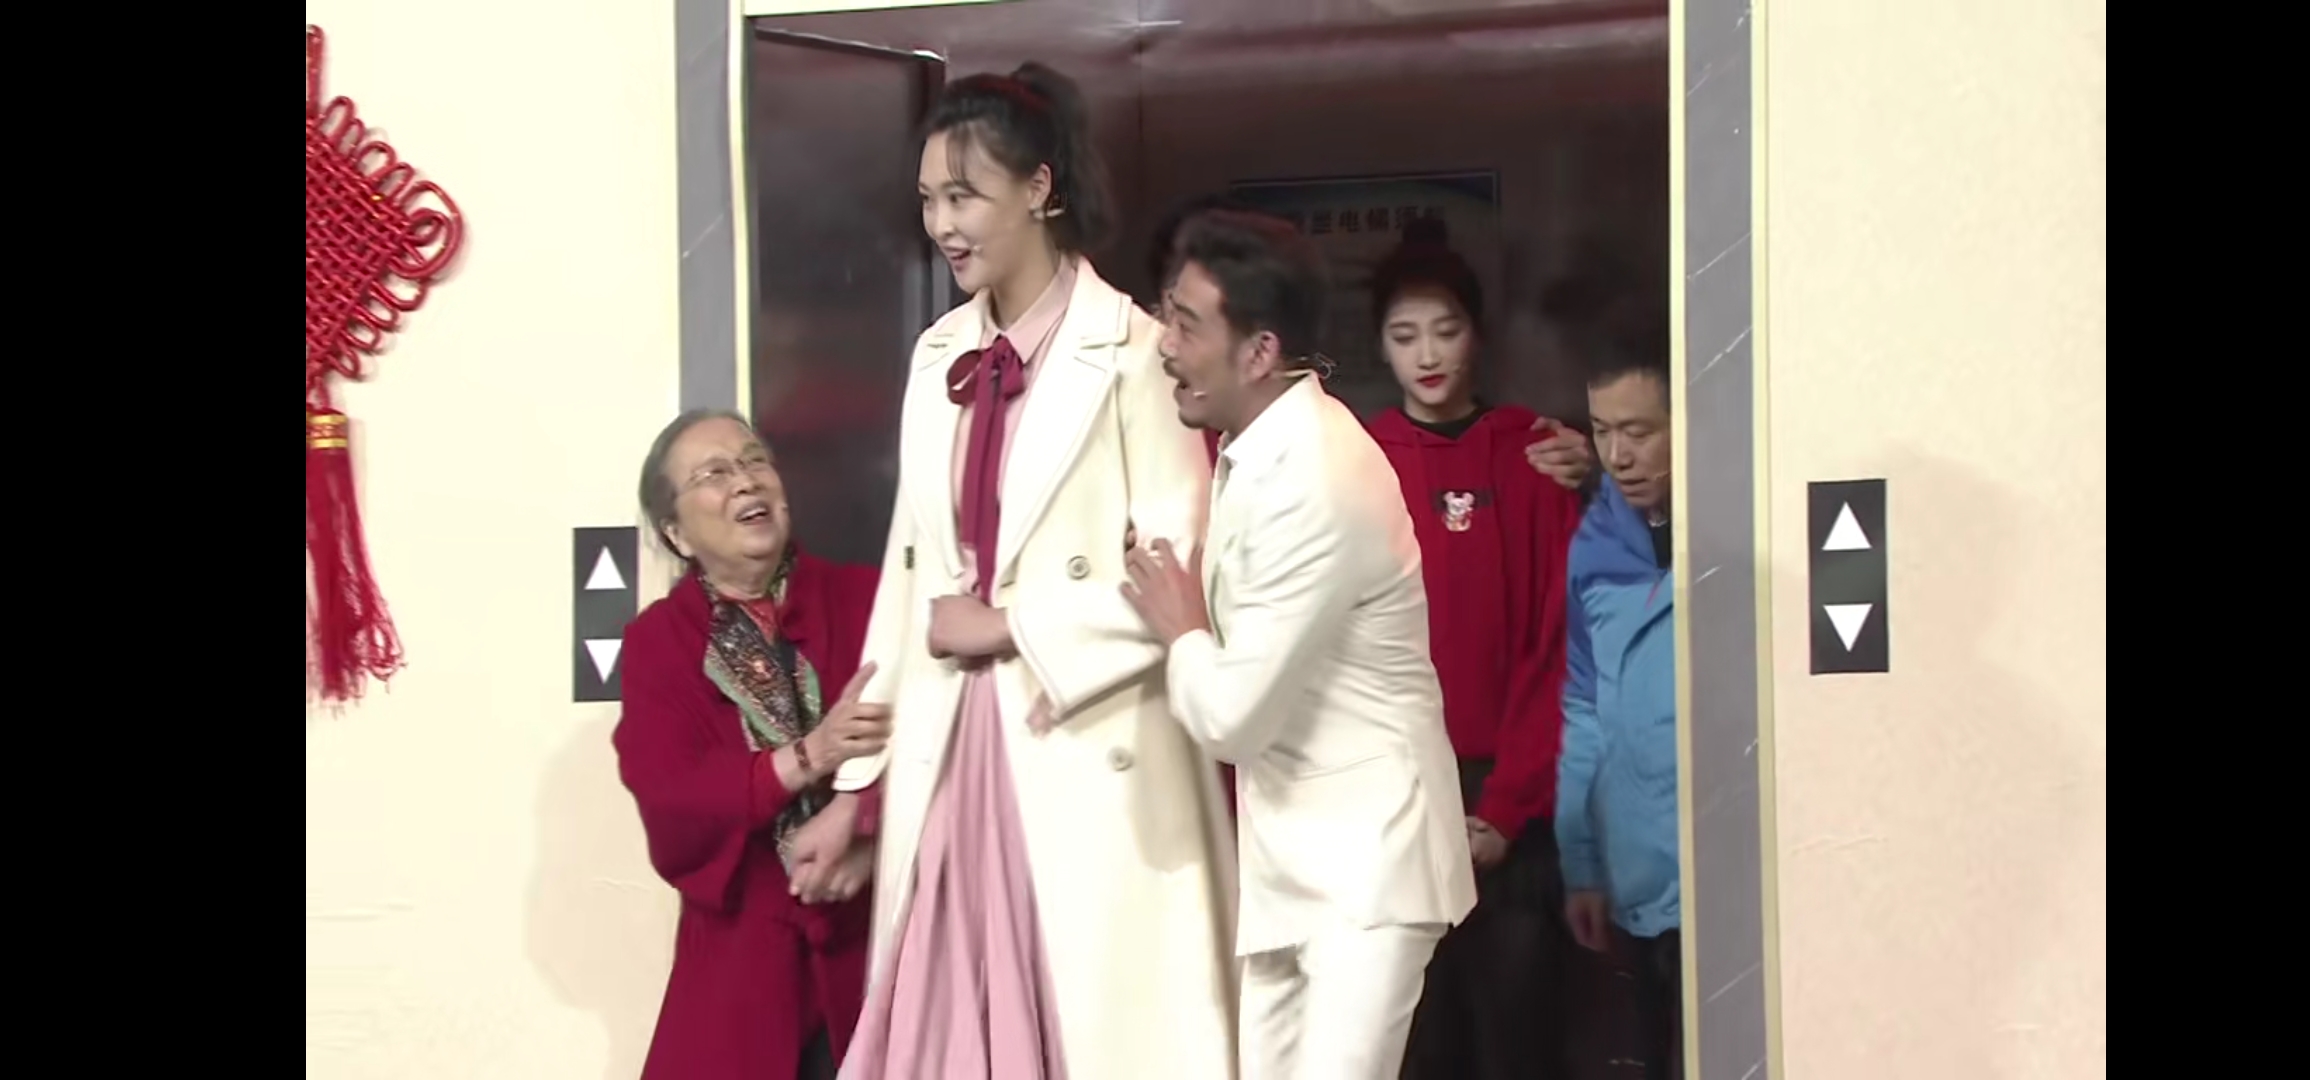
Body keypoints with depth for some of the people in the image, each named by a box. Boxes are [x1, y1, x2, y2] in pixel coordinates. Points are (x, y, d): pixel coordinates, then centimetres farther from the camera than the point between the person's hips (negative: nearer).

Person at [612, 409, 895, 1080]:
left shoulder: (867, 598, 2)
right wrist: (808, 757, -22)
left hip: (880, 930, 0)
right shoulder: (655, 641, 3)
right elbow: (670, 809, -9)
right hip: (746, 953, 0)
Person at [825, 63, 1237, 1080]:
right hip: (950, 749, 6)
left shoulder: (1130, 350, -9)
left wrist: (1010, 626, -10)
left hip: (1088, 754, -6)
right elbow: (909, 569, 13)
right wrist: (857, 780, 11)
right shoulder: (939, 354, 12)